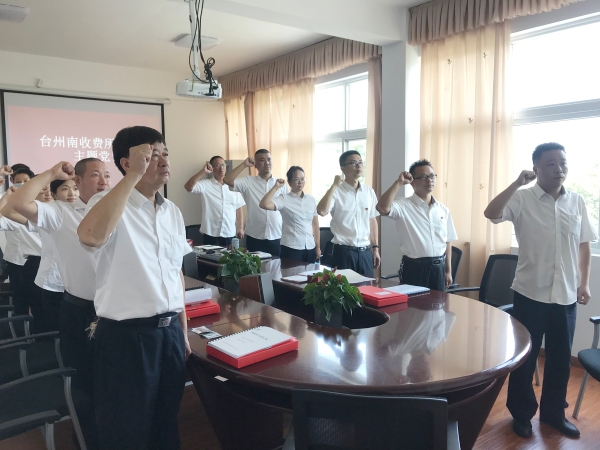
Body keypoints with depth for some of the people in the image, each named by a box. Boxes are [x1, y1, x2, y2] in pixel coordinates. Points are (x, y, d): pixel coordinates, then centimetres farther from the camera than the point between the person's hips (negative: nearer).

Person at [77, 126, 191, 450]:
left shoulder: (173, 212, 9)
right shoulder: (109, 203, -11)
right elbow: (90, 235, -36)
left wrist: (183, 329, 16)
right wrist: (133, 177, -29)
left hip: (169, 331, 6)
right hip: (126, 335, -6)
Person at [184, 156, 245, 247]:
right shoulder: (205, 185, -1)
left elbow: (239, 208, 12)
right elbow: (188, 187, -17)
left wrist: (241, 228, 7)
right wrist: (202, 172, -22)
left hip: (230, 234, 3)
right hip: (211, 234, -3)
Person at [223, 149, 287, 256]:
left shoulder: (280, 184, 5)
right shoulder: (248, 182, 1)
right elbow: (227, 180, -13)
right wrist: (244, 165, -9)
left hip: (276, 237, 1)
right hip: (254, 238, -1)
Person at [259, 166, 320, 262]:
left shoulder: (311, 199, 8)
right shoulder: (284, 199, -4)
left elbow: (315, 225, 11)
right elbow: (264, 205, -21)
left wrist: (318, 247, 10)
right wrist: (276, 187, -16)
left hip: (310, 248, 4)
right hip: (291, 248, -4)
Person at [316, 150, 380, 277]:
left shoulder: (369, 192, 7)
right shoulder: (336, 191, -7)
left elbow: (372, 221, 13)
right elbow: (321, 211, -25)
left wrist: (375, 248, 12)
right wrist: (334, 185, -20)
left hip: (365, 251, 5)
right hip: (343, 251, -4)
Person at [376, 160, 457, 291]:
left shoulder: (443, 210, 8)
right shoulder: (403, 206, -8)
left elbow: (447, 242, 13)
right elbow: (382, 208, -29)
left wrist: (448, 271, 12)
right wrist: (399, 182, -21)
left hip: (438, 267, 5)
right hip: (414, 267, -5)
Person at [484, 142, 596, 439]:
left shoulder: (577, 202, 5)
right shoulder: (522, 199, -9)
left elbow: (584, 244, 11)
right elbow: (491, 213, -27)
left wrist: (584, 283, 7)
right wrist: (518, 182, -26)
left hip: (566, 295, 4)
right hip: (531, 293, -4)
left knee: (561, 358, 15)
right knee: (524, 356, 9)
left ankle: (553, 412, 35)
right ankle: (522, 414, 27)